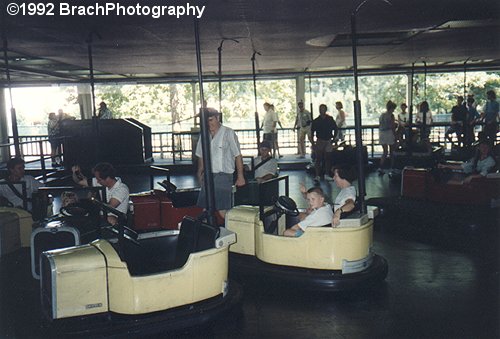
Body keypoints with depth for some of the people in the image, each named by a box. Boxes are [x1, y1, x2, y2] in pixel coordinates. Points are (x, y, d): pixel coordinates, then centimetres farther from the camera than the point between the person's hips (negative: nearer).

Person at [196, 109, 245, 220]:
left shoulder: (228, 133, -4)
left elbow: (238, 155, -5)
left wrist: (240, 176, -8)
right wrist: (200, 173, 14)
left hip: (223, 174, -5)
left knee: (222, 210, -10)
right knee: (205, 208, 2)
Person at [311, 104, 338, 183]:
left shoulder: (330, 119, 2)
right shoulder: (316, 121, 0)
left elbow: (336, 129, 11)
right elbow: (312, 132, 3)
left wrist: (334, 138, 4)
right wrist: (313, 142, -4)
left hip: (328, 141, 2)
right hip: (319, 141, -1)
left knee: (328, 159, 7)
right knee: (318, 159, -8)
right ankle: (317, 176, -12)